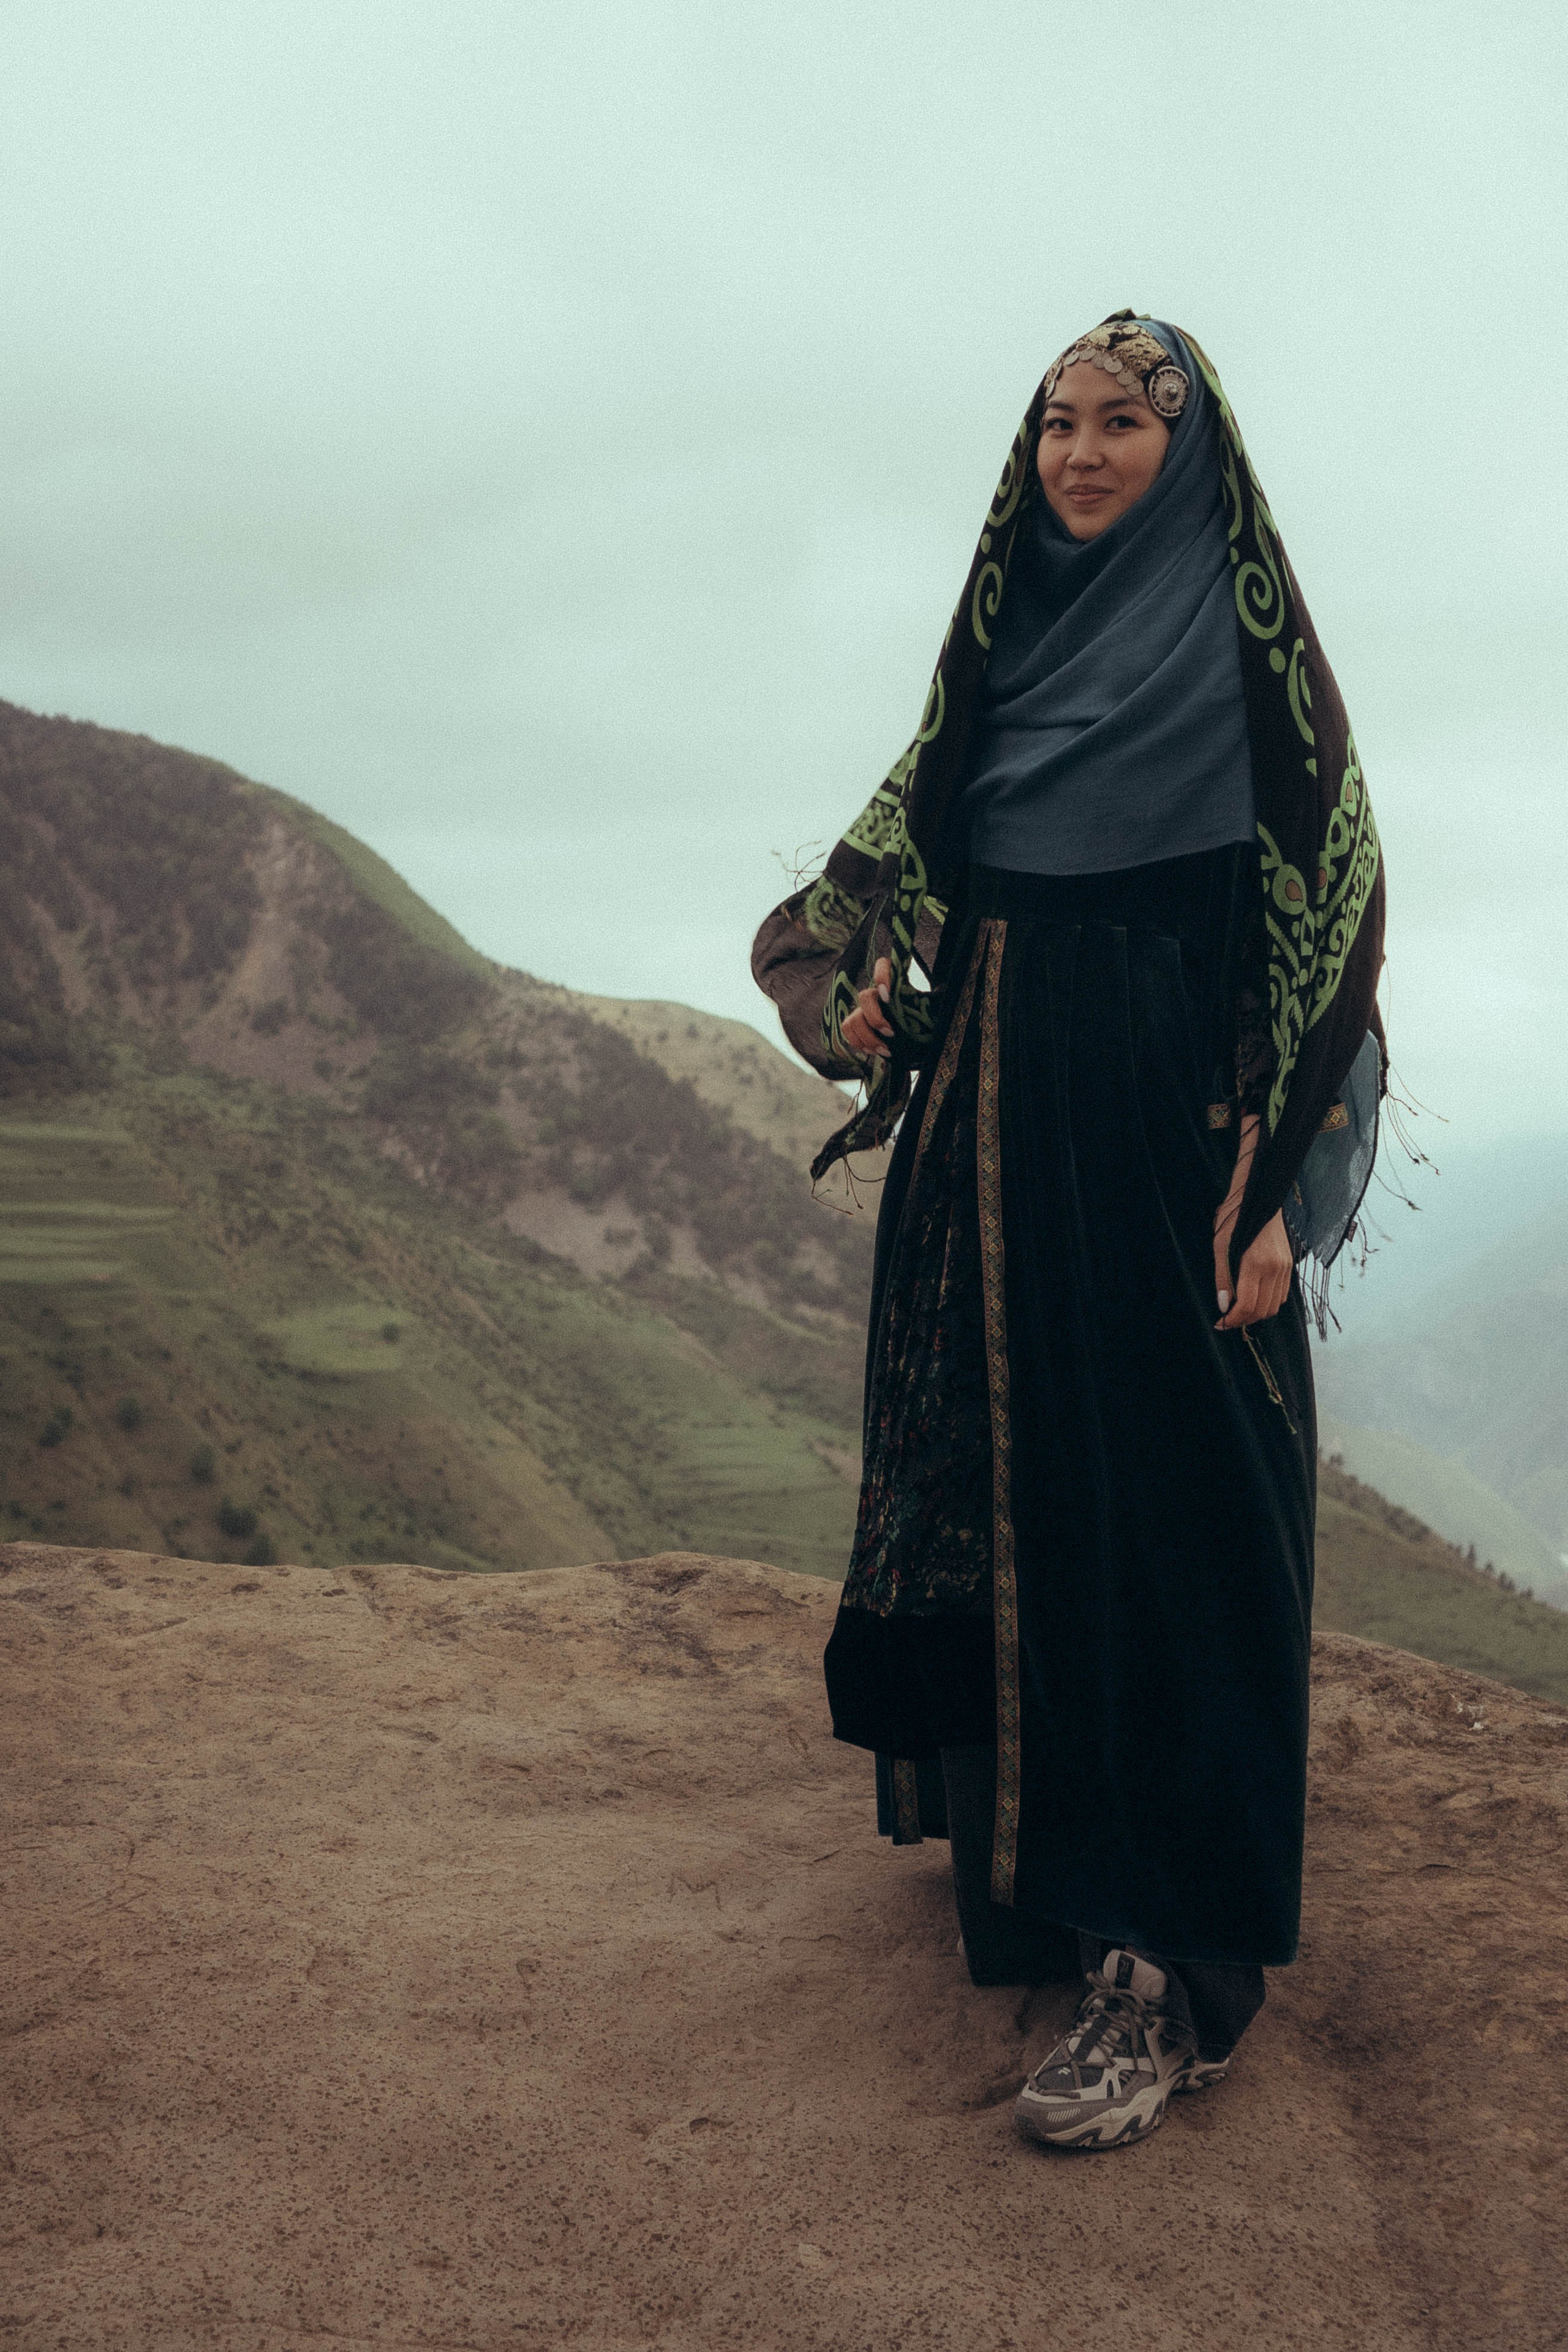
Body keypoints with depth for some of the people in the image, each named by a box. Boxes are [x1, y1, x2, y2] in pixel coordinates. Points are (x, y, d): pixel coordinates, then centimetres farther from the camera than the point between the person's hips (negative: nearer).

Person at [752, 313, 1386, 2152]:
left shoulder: (1248, 651, -4)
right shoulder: (1007, 639, 14)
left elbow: (1329, 918, -8)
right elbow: (907, 844, 20)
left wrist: (1282, 1191, -16)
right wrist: (854, 982, -2)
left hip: (1168, 1147, -6)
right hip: (996, 1137, 6)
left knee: (1163, 1516, -7)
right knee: (1007, 1488, 11)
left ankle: (1175, 1968, -5)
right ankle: (1020, 1831, 29)